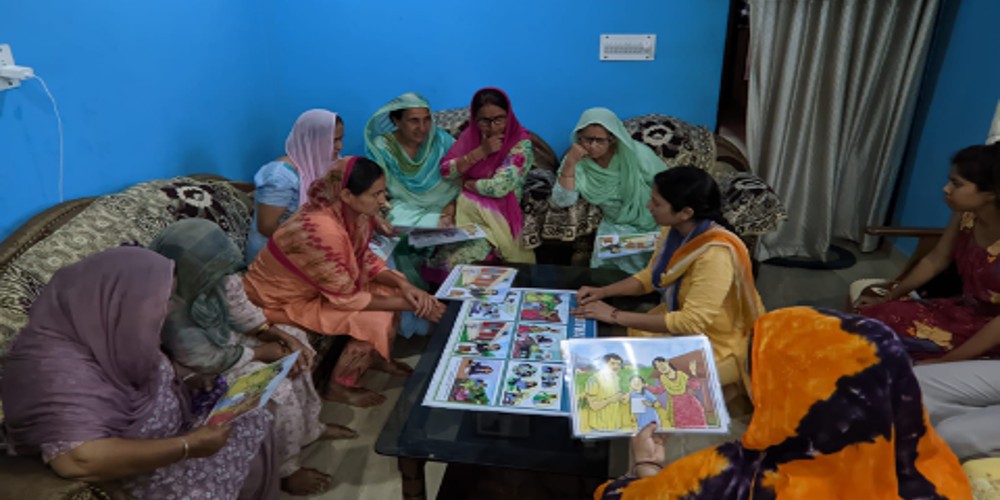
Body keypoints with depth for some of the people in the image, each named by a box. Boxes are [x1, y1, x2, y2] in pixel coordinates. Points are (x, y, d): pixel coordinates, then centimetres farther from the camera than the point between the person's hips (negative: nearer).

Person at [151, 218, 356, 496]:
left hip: (228, 336, 8)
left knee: (296, 340, 2)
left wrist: (284, 337, -12)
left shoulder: (208, 276, -17)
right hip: (207, 371, -8)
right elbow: (210, 360, -26)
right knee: (278, 388, -20)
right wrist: (262, 353, -15)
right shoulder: (173, 314, -37)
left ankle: (309, 427, 19)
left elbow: (240, 308, -4)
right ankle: (285, 469, 6)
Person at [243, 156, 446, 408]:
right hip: (282, 300, -8)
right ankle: (339, 387, 4)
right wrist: (409, 305, -23)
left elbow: (364, 258, 0)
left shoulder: (353, 212, -13)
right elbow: (347, 298, -29)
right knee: (376, 321, -19)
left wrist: (403, 285, -16)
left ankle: (378, 358, 23)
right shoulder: (322, 230, -37)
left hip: (316, 284, 8)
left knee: (392, 291, 2)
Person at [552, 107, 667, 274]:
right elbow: (562, 201, -18)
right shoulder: (579, 161, -10)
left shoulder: (637, 153, -15)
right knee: (605, 261, -20)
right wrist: (570, 163, -27)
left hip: (653, 224, -1)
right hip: (616, 227, 2)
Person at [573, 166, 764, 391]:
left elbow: (691, 323, -34)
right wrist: (602, 292, -8)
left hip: (716, 347, -7)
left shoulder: (715, 254, -34)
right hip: (682, 321, 7)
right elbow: (649, 277, 7)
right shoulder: (674, 231, -9)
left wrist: (616, 316, -31)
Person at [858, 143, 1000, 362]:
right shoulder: (966, 216, -8)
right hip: (962, 309, 6)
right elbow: (934, 261, 7)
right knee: (873, 316, -8)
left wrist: (946, 361, -26)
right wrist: (886, 299, 8)